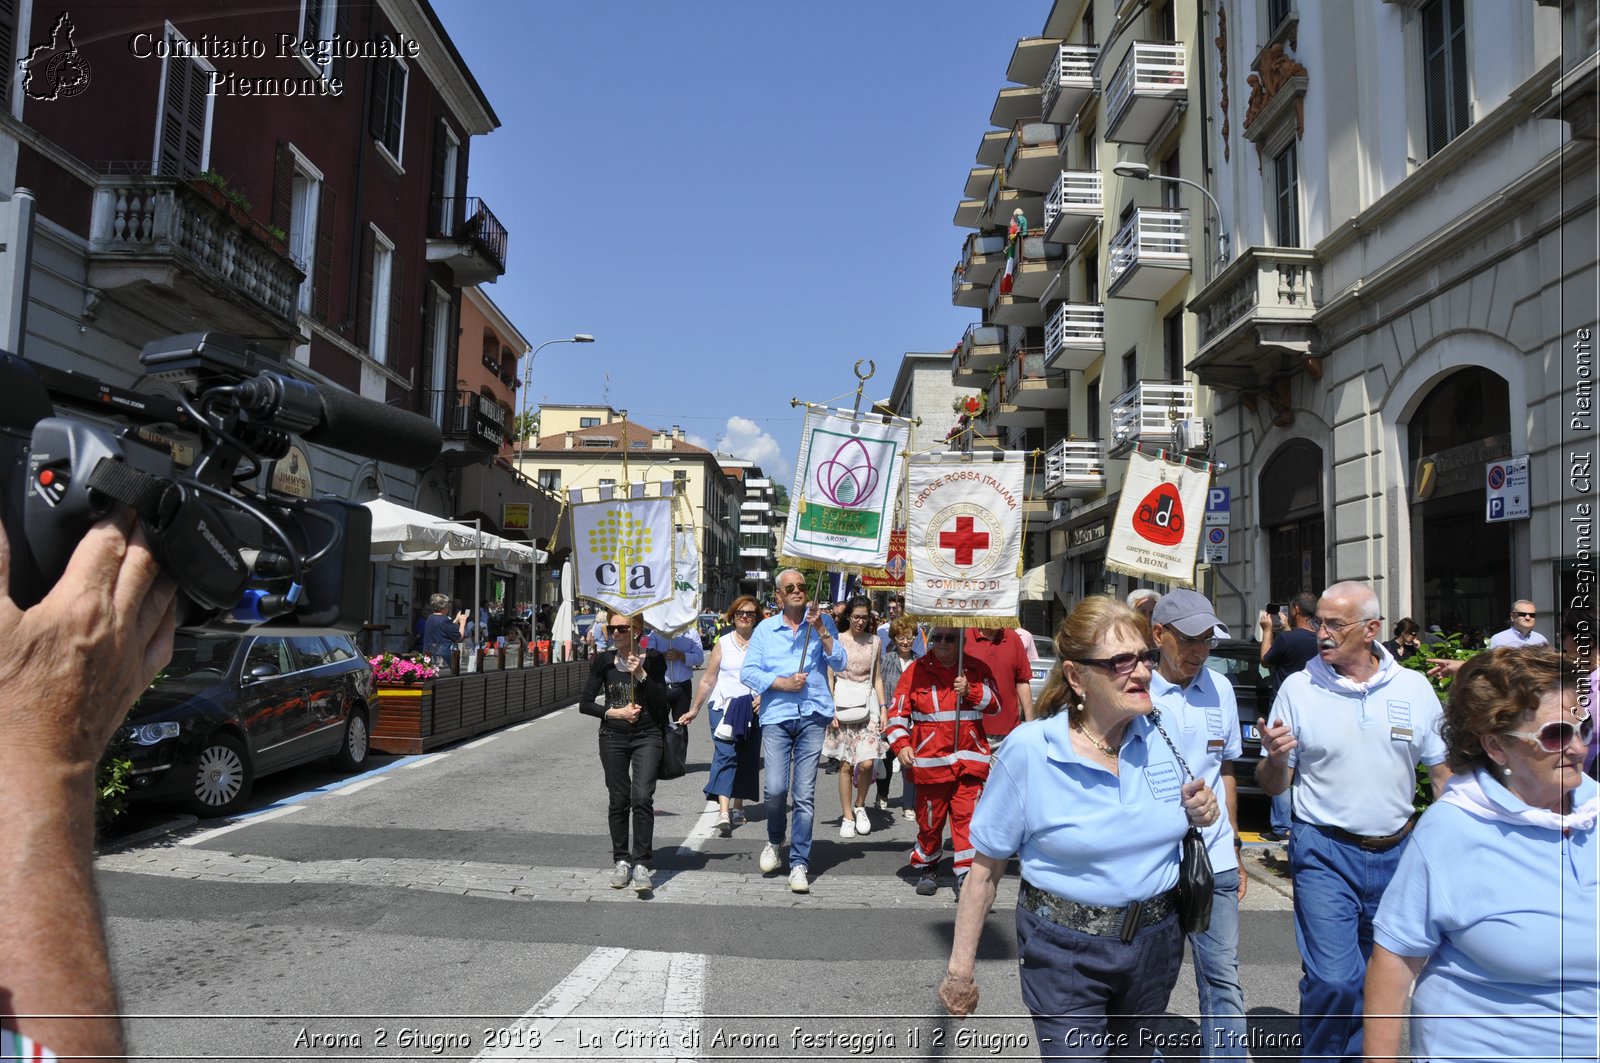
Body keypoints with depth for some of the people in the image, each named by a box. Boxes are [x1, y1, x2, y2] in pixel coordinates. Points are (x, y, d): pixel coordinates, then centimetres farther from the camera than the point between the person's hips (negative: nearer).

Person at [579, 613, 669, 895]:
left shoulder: (653, 660, -3)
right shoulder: (604, 661, 2)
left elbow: (662, 701, -9)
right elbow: (585, 704, 3)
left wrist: (641, 674, -18)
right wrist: (615, 712, -10)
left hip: (647, 736, -2)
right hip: (613, 737, 2)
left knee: (642, 797, -15)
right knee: (618, 800, 7)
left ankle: (641, 864, -9)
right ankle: (622, 861, 22)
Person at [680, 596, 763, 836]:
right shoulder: (723, 643, 8)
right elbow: (708, 680, 11)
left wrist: (764, 697, -11)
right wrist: (694, 710, 12)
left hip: (752, 709, 2)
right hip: (723, 706, -2)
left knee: (747, 759, 7)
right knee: (725, 754, -14)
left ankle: (738, 806, 22)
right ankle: (723, 812, -26)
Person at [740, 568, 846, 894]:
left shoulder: (822, 623, 8)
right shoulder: (765, 629, 9)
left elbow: (839, 663, -1)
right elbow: (748, 672, 3)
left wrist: (821, 630, -11)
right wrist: (783, 683, -8)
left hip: (812, 716, 0)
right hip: (776, 716, 0)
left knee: (805, 795, -1)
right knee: (776, 789, -9)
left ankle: (799, 864, 9)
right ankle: (774, 841, 22)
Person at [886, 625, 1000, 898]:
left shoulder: (977, 669, 7)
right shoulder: (916, 670, 3)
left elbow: (995, 705, 2)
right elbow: (898, 711, 3)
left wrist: (971, 691, -14)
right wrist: (901, 745, -8)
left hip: (969, 758, 0)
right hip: (929, 759, 0)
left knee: (967, 816, -7)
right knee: (929, 818, 9)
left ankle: (966, 875, -1)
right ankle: (927, 867, 30)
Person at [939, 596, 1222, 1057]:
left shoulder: (1160, 734, -5)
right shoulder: (1028, 749, -18)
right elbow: (986, 868, -11)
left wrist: (1197, 813, -8)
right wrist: (960, 967, -7)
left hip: (1155, 939, 5)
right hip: (1065, 952, -4)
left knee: (1136, 1051, 24)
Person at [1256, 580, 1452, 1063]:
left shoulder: (1415, 688, 1)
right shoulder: (1297, 688, -5)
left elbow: (1442, 771, 9)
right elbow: (1274, 784, -1)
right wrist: (1275, 757, -24)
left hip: (1397, 852, 3)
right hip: (1325, 852, -3)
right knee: (1333, 980, -9)